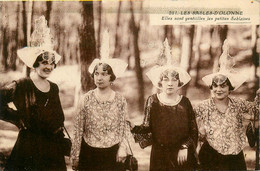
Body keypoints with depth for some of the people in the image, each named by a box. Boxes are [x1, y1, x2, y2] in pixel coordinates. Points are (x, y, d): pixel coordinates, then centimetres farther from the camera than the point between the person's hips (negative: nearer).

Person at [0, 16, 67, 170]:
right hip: (28, 145, -5)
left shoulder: (54, 88, 9)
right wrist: (16, 118, -11)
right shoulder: (21, 86, -9)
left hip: (52, 147, 5)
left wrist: (60, 136, 14)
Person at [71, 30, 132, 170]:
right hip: (89, 153, 0)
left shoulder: (120, 100, 0)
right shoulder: (86, 99, -3)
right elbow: (78, 129, 0)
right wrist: (75, 156, 1)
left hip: (112, 154, 0)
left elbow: (123, 127, 6)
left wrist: (122, 148, -5)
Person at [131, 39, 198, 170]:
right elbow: (147, 128, -3)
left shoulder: (185, 102, 1)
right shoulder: (152, 101, -1)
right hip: (160, 155, -1)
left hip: (183, 156, 1)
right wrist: (133, 127, -18)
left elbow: (193, 131, 2)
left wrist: (185, 147, -8)